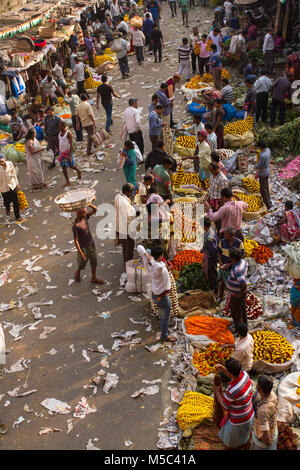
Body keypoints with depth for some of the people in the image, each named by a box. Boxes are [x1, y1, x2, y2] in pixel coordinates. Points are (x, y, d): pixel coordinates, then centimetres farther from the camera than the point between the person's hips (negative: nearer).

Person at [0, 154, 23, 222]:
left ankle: (17, 216, 19)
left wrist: (17, 184, 9)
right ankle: (7, 208, 49)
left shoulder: (10, 164, -9)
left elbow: (14, 174, 3)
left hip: (12, 185, 1)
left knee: (15, 201, 4)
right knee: (7, 201, 12)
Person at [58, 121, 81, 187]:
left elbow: (71, 145, -18)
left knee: (71, 166, 4)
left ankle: (78, 172, 36)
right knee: (63, 167, 3)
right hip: (61, 152, 6)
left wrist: (70, 155, -23)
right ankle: (67, 181, 8)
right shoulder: (60, 133, 5)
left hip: (67, 152, -6)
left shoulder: (68, 133, -15)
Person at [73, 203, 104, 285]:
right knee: (82, 262, 12)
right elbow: (76, 240, -23)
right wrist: (80, 252, -22)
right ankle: (77, 273, 44)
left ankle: (94, 278, 30)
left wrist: (90, 205, -19)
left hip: (91, 243, 6)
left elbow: (95, 210, 1)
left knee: (94, 260, 14)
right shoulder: (75, 226, -27)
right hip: (83, 246, -6)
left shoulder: (85, 217, -7)